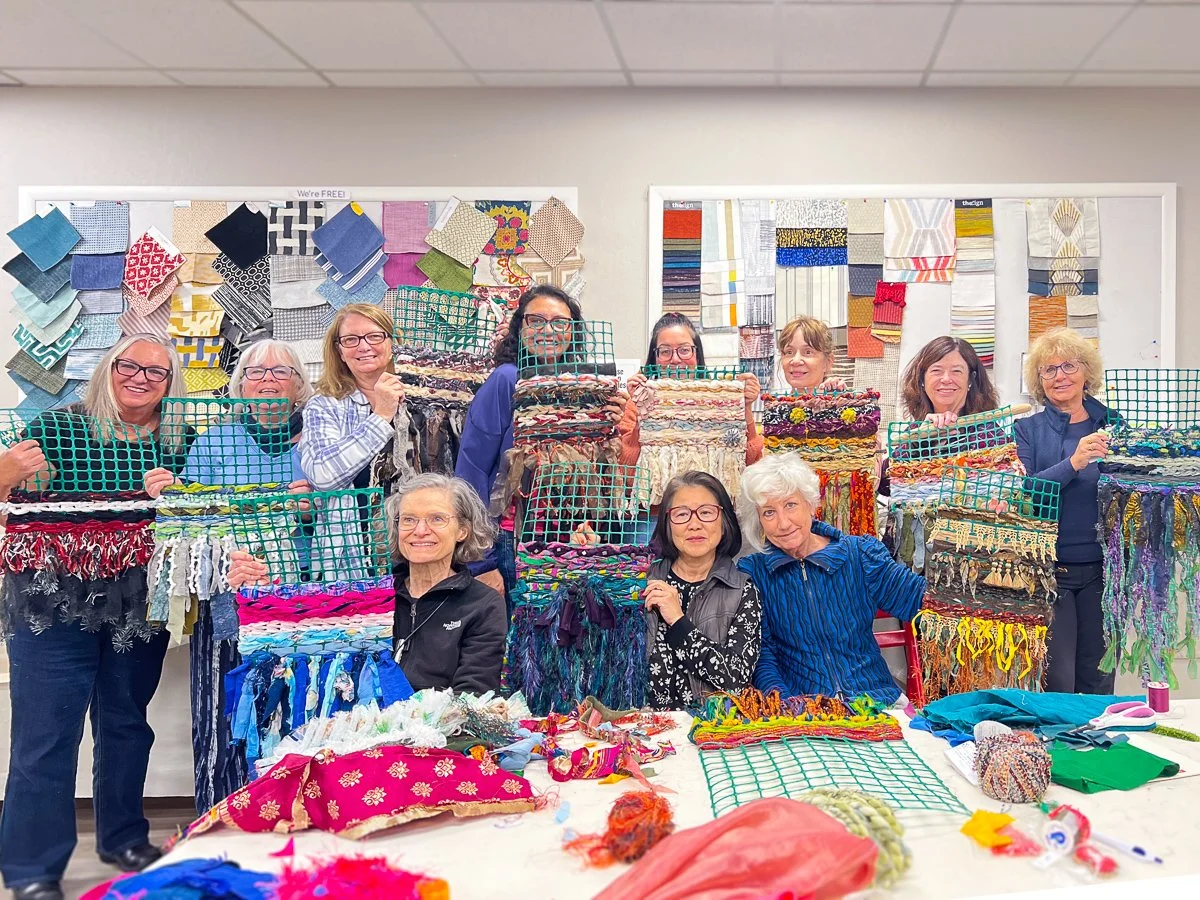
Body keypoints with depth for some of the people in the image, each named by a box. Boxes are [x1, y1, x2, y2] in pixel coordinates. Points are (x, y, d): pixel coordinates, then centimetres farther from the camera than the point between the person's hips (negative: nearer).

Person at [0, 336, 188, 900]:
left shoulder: (180, 442, 2)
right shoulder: (59, 426, -5)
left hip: (139, 608, 3)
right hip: (54, 602, -3)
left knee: (127, 725, 17)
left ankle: (123, 840, 34)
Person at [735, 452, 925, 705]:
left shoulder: (859, 556, 5)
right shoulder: (751, 572, 3)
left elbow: (920, 598, -1)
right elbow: (761, 653, -1)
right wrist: (781, 703, -17)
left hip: (874, 700, 1)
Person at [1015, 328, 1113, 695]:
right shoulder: (1027, 429, 3)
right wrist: (1073, 463, -22)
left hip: (1103, 568, 2)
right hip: (1048, 568, -2)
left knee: (1099, 682, 9)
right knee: (1056, 684, -2)